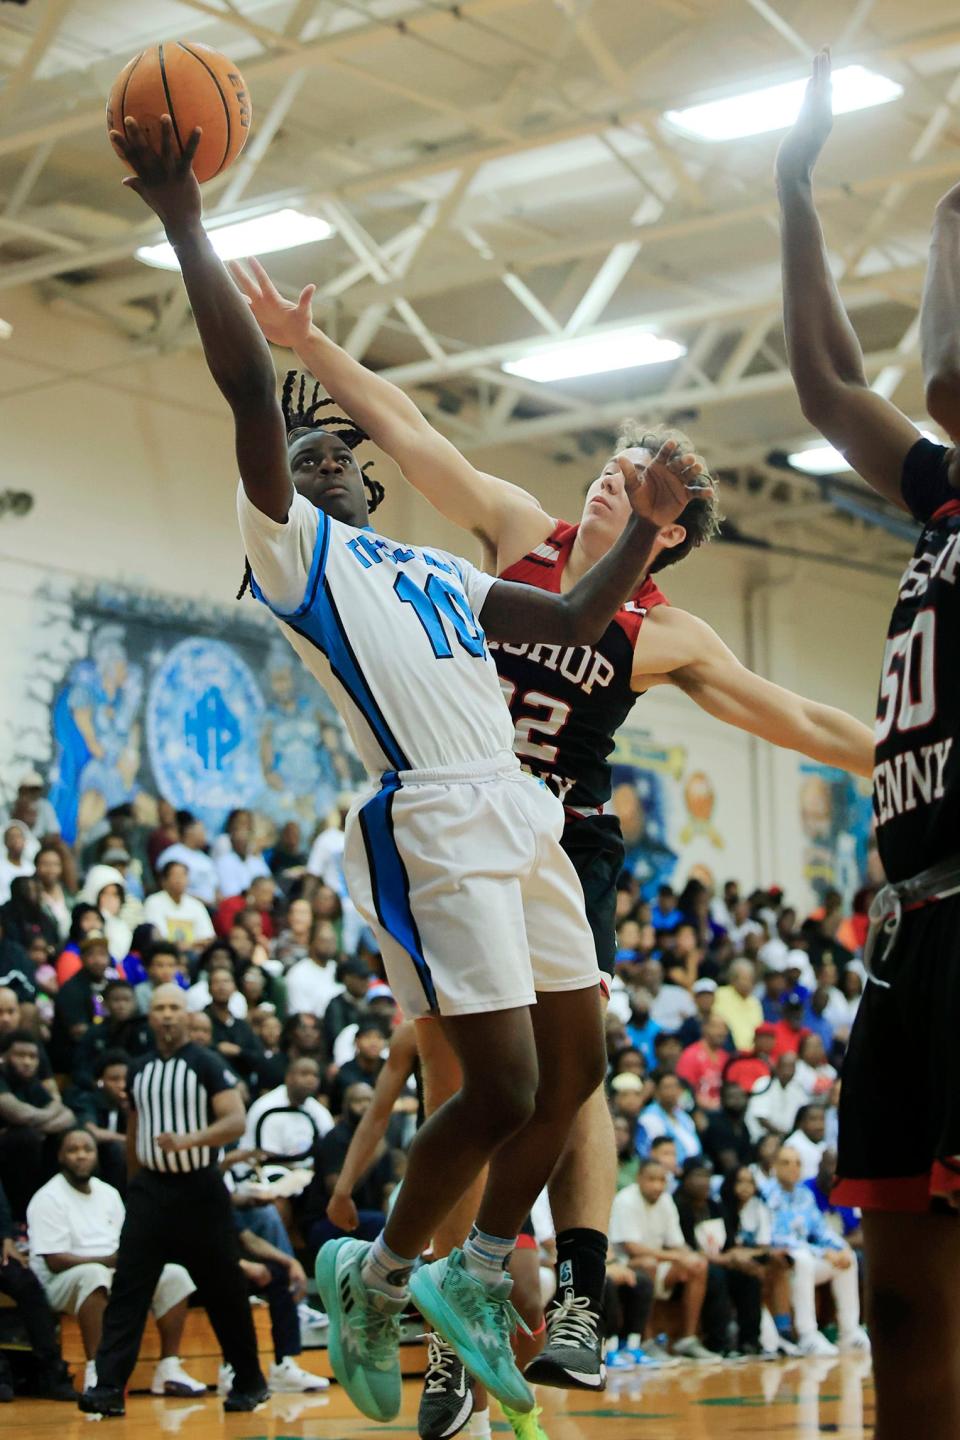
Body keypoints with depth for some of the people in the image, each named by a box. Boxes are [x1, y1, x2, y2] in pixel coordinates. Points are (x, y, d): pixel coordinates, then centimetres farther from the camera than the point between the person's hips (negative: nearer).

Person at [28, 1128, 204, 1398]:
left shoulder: (108, 1193, 13)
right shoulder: (48, 1198, -9)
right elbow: (54, 1261, -16)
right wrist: (108, 1261, -22)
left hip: (113, 1277, 7)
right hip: (62, 1282, -7)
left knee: (174, 1276, -10)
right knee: (94, 1275, -40)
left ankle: (168, 1370, -11)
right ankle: (95, 1373, -42)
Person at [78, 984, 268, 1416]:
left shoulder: (207, 1065, -5)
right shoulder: (138, 1072, 11)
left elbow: (236, 1122, -15)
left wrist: (188, 1140, -30)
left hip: (200, 1190, -4)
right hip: (150, 1188, 4)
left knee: (224, 1292, 4)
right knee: (127, 1289, -8)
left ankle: (249, 1384, 19)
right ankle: (108, 1387, -11)